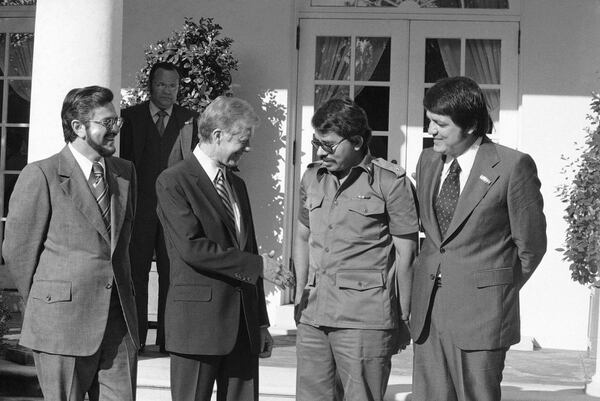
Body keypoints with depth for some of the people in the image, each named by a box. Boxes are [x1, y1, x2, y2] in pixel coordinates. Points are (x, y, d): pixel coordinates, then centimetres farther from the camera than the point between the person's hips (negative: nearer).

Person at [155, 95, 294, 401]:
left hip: (243, 323, 7)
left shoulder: (237, 185, 18)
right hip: (197, 320, -7)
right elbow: (191, 247, -18)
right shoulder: (173, 181, -7)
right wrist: (257, 265, -15)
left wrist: (261, 322, 17)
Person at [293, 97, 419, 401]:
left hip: (366, 319, -5)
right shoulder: (312, 178, 12)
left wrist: (403, 320, -2)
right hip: (313, 316, 5)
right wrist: (300, 293, 16)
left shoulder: (390, 182, -4)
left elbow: (405, 253, -2)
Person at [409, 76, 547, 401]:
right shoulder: (428, 161, 10)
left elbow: (530, 245, -2)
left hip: (480, 314, -6)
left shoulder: (513, 166, -9)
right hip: (427, 312, 6)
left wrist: (496, 294, 8)